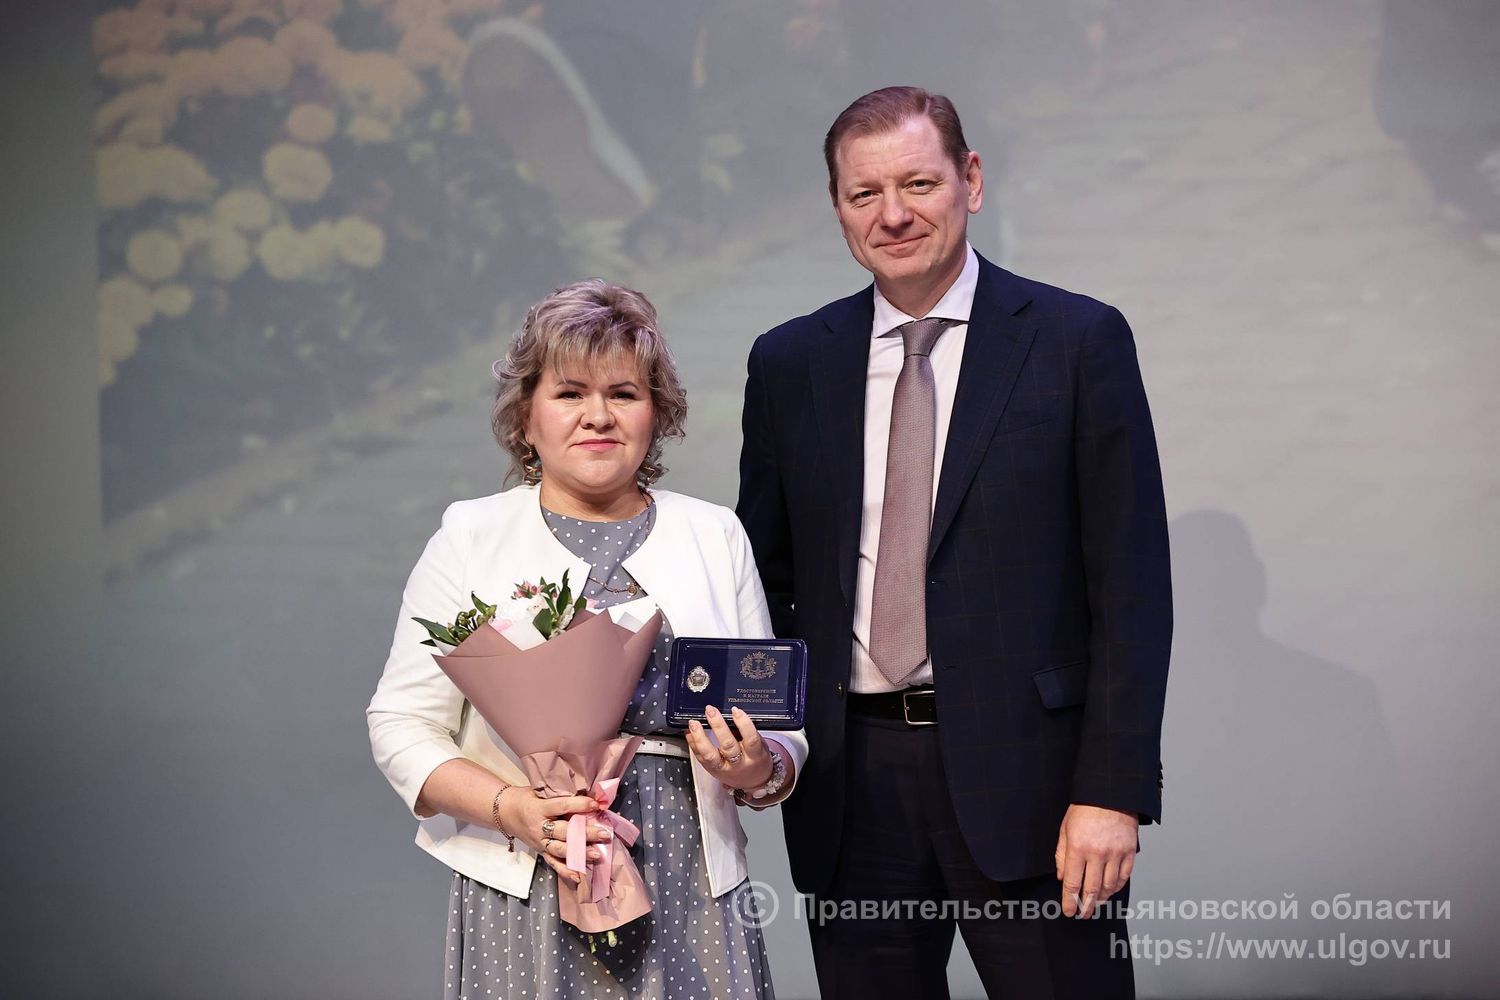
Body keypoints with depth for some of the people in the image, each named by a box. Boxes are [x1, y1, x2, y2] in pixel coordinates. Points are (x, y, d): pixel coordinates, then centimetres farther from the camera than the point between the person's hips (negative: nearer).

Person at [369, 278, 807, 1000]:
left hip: (692, 902, 2)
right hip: (524, 906, -2)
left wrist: (758, 770, -11)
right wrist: (510, 807, -16)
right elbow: (402, 724, 0)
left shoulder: (716, 536, 11)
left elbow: (780, 734, 11)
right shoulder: (470, 539, 4)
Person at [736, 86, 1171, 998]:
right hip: (853, 783, 3)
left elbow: (1131, 580, -4)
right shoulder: (789, 365, 9)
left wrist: (1113, 789, -11)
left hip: (1022, 777, -3)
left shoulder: (1078, 341, -1)